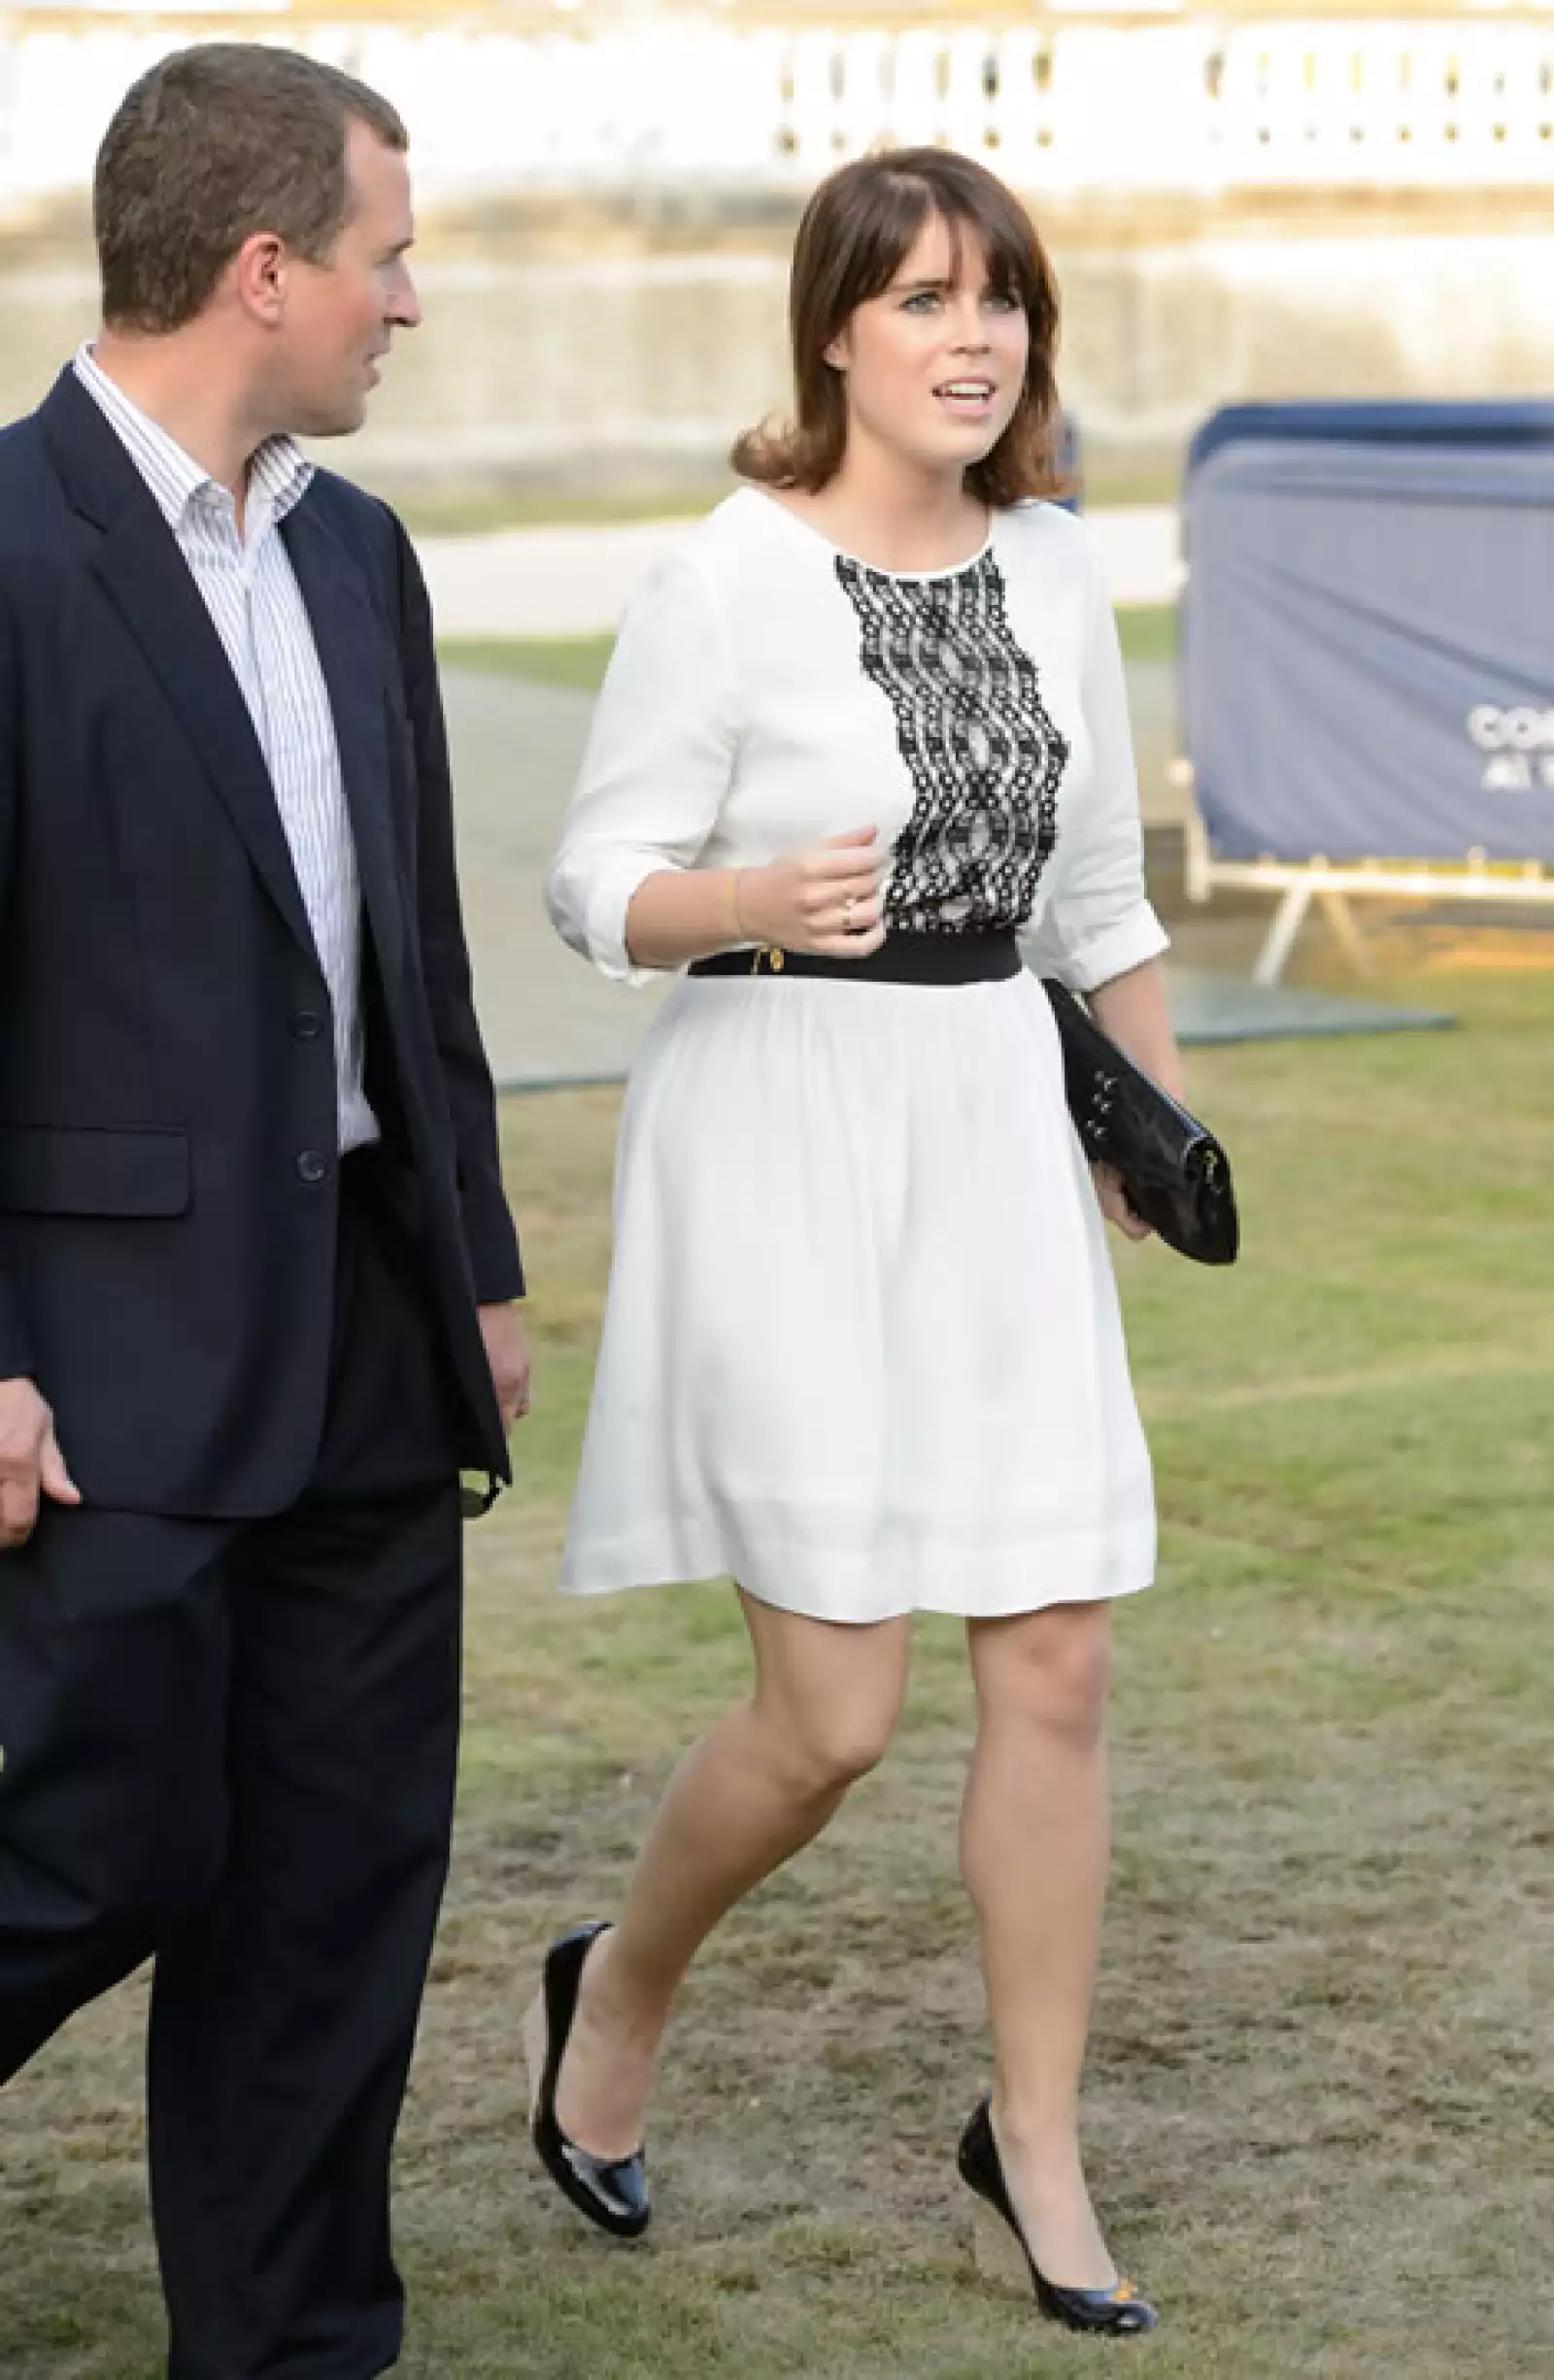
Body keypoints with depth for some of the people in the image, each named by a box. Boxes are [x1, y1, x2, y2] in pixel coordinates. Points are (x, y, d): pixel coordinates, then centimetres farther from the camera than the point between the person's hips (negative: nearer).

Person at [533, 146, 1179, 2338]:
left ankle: (1037, 2141, 19)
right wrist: (763, 899, -26)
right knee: (834, 1715, -5)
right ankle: (618, 1992, 25)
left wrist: (1162, 1119, 22)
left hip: (995, 1124, 5)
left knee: (1057, 1670, 3)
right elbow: (598, 882, -7)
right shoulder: (727, 579, -11)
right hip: (780, 1124, -5)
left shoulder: (1054, 570, 6)